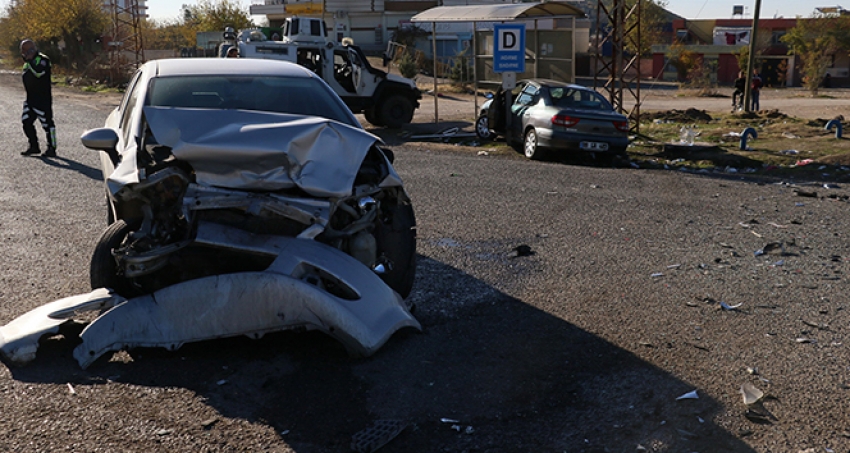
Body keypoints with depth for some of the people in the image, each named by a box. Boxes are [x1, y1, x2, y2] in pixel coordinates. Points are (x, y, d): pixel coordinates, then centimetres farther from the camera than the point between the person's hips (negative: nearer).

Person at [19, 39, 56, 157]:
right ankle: (34, 146, 15)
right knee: (26, 122, 7)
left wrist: (29, 61, -21)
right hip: (31, 99, 9)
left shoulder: (43, 59, -9)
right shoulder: (28, 62, 18)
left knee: (47, 123, -5)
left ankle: (52, 148, -1)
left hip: (43, 99, -9)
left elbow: (38, 72, -28)